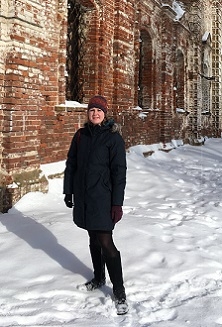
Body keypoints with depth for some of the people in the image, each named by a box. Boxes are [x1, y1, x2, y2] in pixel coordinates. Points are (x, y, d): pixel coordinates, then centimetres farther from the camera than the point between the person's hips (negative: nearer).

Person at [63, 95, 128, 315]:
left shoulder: (113, 137, -8)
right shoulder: (81, 135, 7)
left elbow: (119, 172, -10)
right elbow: (71, 164, 13)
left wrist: (117, 203, -14)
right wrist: (68, 191, 11)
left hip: (102, 198, -5)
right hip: (83, 197, 5)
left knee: (106, 243, -9)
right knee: (94, 239, 17)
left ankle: (119, 292, 1)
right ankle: (99, 278, 36)